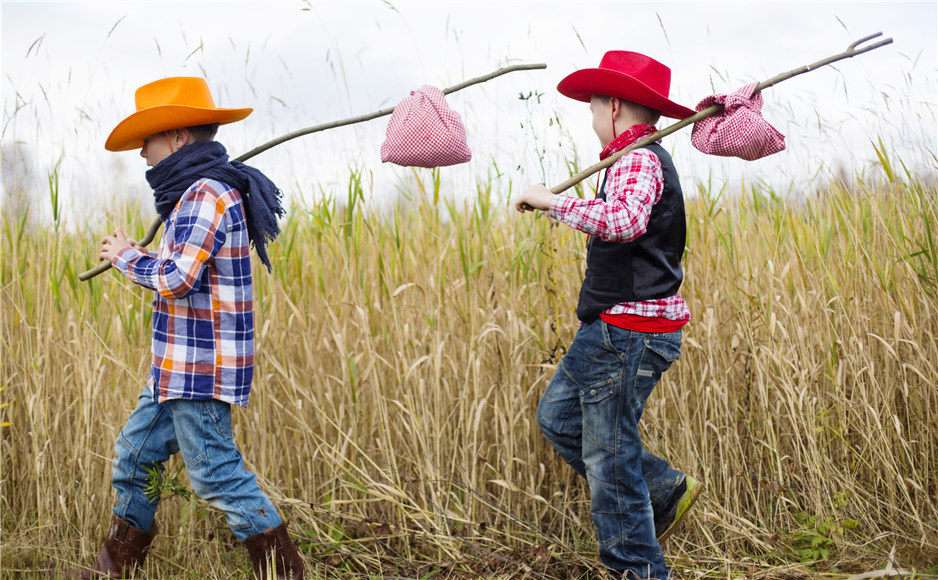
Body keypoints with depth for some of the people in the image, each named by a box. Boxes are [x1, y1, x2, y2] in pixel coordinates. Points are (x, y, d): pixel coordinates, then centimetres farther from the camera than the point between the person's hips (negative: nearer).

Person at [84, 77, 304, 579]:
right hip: (178, 367, 11)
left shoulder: (206, 192, -17)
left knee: (215, 471, -6)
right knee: (136, 452, 16)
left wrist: (125, 256, -7)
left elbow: (177, 278, -24)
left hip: (201, 368, -11)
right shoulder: (201, 190, 16)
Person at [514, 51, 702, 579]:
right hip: (616, 329, 11)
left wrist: (552, 201, -27)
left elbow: (624, 221, -38)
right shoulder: (647, 159, 17)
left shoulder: (639, 161, -16)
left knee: (609, 455, -4)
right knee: (558, 416, 17)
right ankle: (665, 490, 19)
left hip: (629, 331, -11)